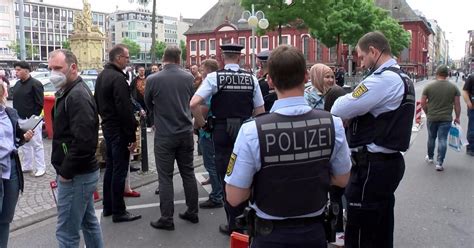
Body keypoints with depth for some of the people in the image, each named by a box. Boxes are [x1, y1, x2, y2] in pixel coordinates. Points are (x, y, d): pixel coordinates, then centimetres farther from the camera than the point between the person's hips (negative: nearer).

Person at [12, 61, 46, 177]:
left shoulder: (35, 84, -12)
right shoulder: (17, 84, 13)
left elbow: (40, 103, -14)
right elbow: (15, 102, 20)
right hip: (20, 120, 8)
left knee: (37, 144, -1)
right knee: (24, 144, 15)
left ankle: (41, 168, 6)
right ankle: (27, 166, 26)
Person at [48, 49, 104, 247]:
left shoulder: (77, 96, -19)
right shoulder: (68, 92, 13)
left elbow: (83, 140, -28)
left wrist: (66, 172, -18)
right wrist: (66, 170, 13)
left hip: (75, 176, -10)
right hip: (83, 172, 10)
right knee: (88, 222, 19)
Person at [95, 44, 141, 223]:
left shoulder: (102, 76, 12)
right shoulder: (118, 78, -19)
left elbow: (97, 103, 21)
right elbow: (125, 110, -23)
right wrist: (132, 136, -20)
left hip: (107, 127, 10)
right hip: (119, 130, -10)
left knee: (110, 167, 17)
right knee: (119, 170, -2)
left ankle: (108, 207, 27)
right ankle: (118, 212, 6)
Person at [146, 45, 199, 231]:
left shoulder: (153, 79, -11)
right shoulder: (188, 77, -3)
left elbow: (148, 104, 6)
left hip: (164, 134, -3)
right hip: (186, 132, 3)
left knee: (165, 177, 4)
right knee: (188, 173, 14)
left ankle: (167, 219, 8)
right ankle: (192, 212, 23)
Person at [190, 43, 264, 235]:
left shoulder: (214, 77, -7)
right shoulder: (251, 78, 0)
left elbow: (194, 104, -16)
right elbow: (260, 111, 1)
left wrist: (202, 122, -1)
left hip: (221, 131, -2)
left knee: (226, 176, 7)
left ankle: (233, 223, 15)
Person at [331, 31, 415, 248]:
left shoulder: (383, 79, -18)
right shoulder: (402, 78, 14)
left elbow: (340, 110, -22)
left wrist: (343, 99, 0)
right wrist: (352, 117, 4)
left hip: (373, 165, -10)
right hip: (391, 161, 10)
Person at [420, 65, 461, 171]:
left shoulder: (429, 87, -6)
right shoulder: (454, 87, -3)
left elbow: (423, 103, -2)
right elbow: (457, 104, -1)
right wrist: (457, 117, 10)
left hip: (431, 118, 1)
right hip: (446, 119, 0)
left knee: (431, 138, 16)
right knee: (442, 140, 2)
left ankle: (430, 158, 32)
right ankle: (439, 163, 0)